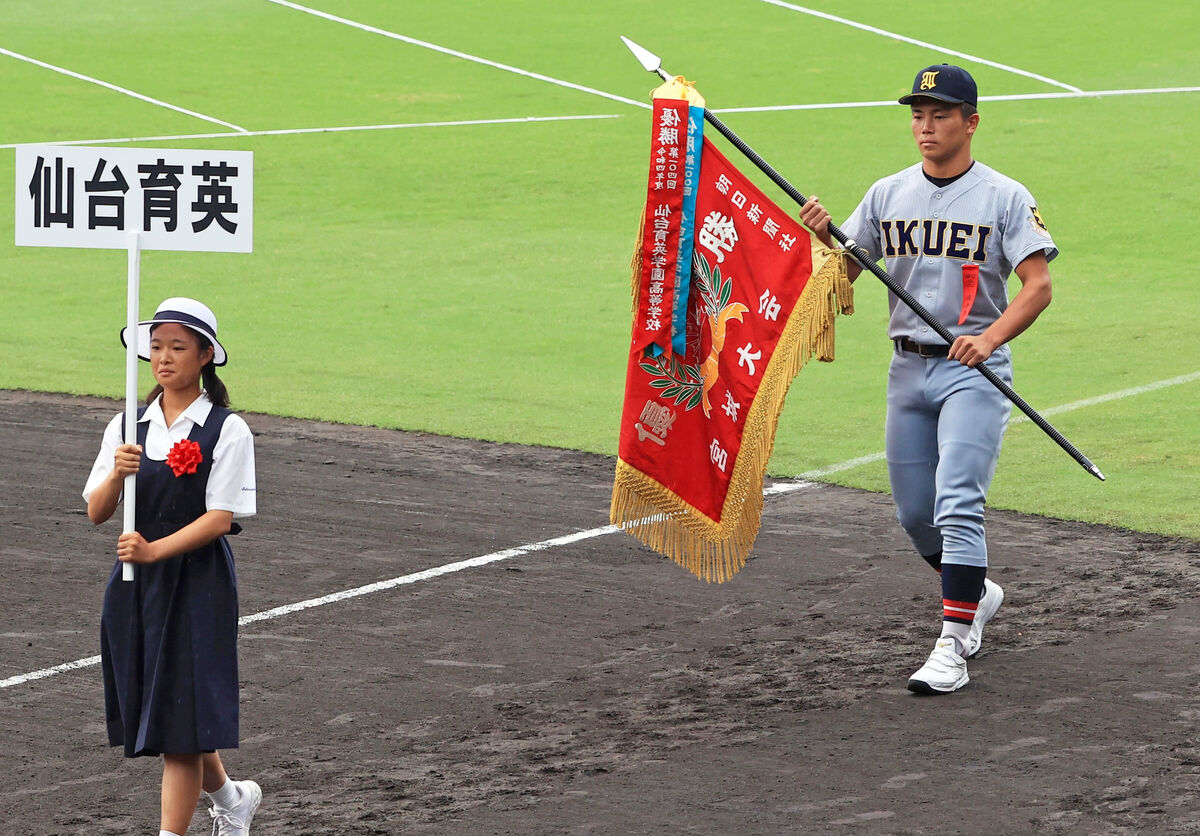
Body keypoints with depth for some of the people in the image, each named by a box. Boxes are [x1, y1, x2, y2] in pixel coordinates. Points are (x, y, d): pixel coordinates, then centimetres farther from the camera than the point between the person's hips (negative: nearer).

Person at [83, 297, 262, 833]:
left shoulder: (227, 432, -7)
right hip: (135, 586, 5)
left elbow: (220, 518, -13)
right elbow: (96, 512, 1)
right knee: (153, 708, 14)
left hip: (197, 583, -5)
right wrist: (117, 473, -19)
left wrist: (155, 550, -24)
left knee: (182, 719, -6)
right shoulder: (127, 427, 6)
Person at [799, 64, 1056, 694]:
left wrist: (989, 338, -26)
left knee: (957, 505, -17)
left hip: (973, 371, -5)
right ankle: (976, 594, 38)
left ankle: (951, 650, -19)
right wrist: (823, 236, -15)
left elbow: (1038, 285, -10)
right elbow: (844, 271, 7)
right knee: (914, 514, 11)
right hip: (907, 367, 5)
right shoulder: (888, 194, 8)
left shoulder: (1004, 197, -5)